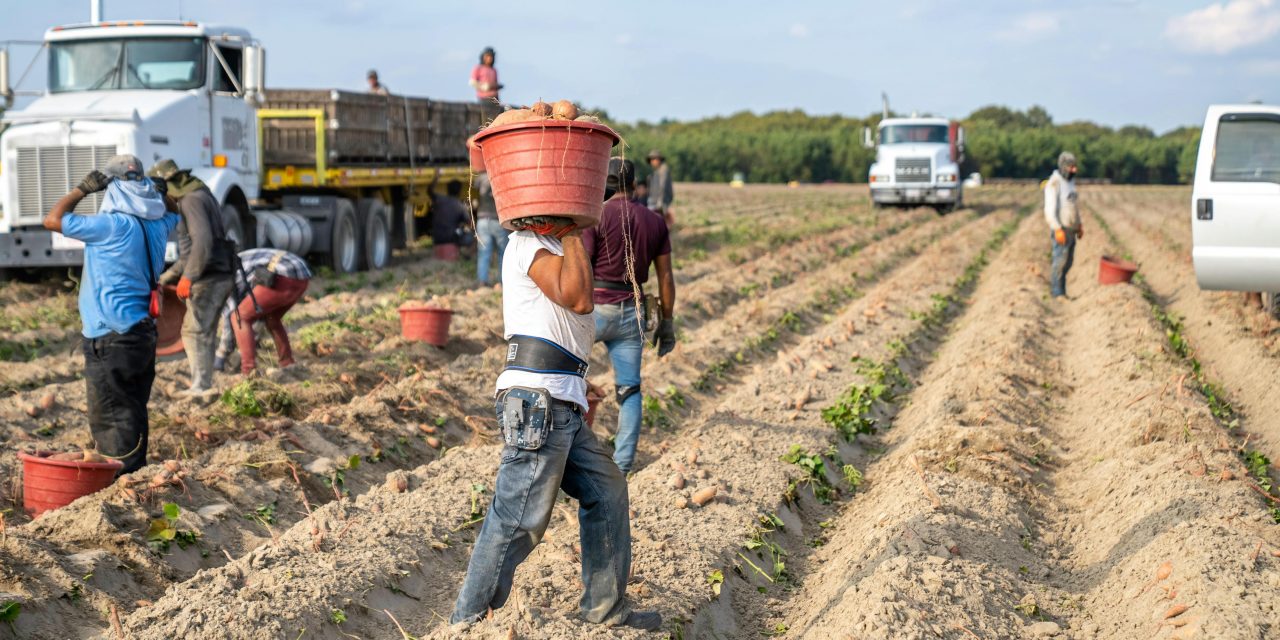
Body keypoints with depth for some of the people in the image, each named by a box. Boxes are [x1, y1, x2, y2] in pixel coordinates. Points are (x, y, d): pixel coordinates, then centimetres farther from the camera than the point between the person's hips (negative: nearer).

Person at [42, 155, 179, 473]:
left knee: (109, 418, -3)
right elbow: (173, 212, 31)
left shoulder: (113, 225, -17)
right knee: (133, 413, 16)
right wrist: (154, 187, 23)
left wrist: (83, 189, -2)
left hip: (111, 339, -8)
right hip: (144, 333, 8)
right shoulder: (158, 223, 5)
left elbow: (52, 220, -10)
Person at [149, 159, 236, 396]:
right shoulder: (197, 199, 21)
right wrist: (165, 278, 25)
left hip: (209, 279, -10)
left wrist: (188, 277, -25)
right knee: (205, 334, 13)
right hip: (219, 278, 10)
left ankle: (200, 386, -9)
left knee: (194, 332, -7)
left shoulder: (192, 200, -12)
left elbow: (203, 241, -26)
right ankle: (205, 386, 17)